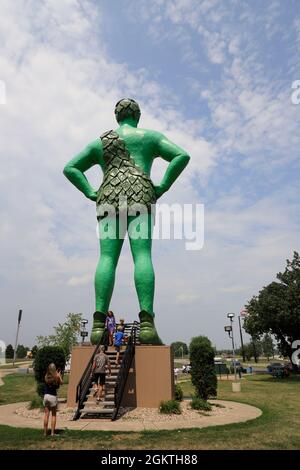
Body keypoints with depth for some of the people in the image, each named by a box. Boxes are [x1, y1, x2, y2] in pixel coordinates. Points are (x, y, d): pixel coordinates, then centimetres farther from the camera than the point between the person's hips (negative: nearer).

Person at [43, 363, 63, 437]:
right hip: (53, 396, -3)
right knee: (53, 415, 9)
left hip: (46, 395, 3)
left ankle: (45, 432, 15)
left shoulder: (46, 376, -1)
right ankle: (52, 432, 9)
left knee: (46, 414, 10)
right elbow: (61, 383, 5)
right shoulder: (56, 376, -11)